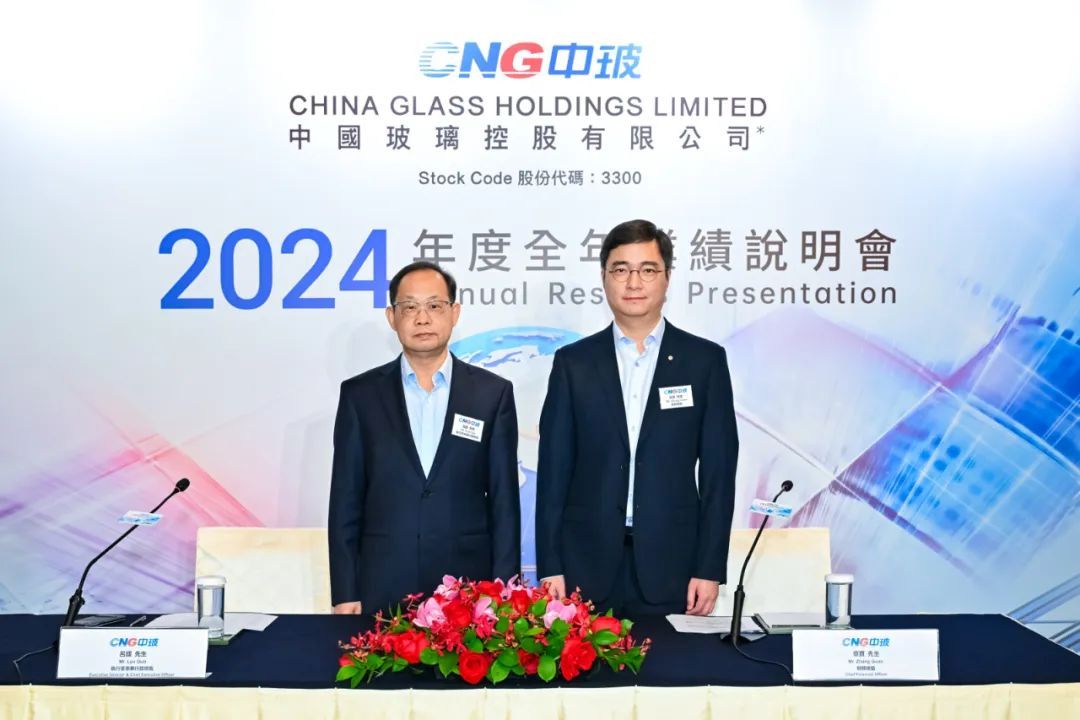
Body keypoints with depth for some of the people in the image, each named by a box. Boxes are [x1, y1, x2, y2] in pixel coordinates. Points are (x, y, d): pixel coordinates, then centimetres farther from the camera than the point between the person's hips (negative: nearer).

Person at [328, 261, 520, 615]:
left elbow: (504, 502, 2)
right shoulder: (360, 394, 3)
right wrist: (345, 594, -1)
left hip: (467, 585, 0)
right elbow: (346, 503, 3)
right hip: (382, 588, 0)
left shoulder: (492, 393, 2)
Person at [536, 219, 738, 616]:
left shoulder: (705, 360, 3)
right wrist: (549, 566, -2)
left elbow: (718, 471, 1)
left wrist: (710, 568, -3)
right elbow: (554, 469, 3)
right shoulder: (573, 362, 4)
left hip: (671, 567, 0)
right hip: (586, 567, 1)